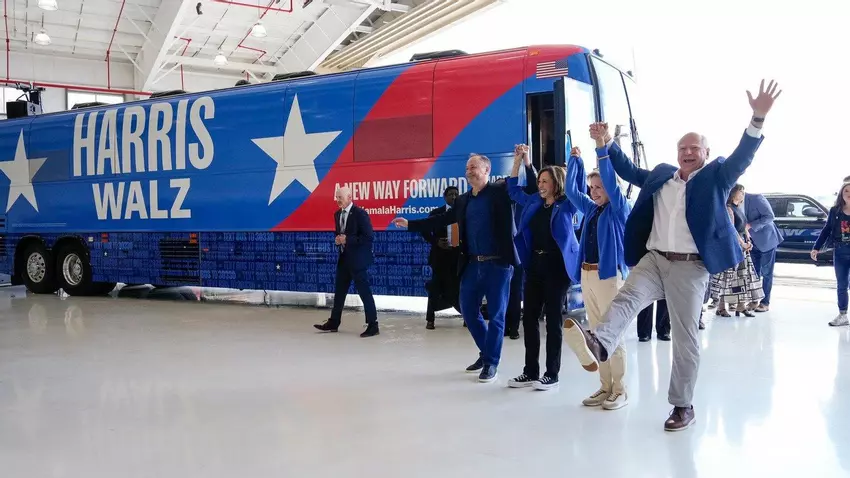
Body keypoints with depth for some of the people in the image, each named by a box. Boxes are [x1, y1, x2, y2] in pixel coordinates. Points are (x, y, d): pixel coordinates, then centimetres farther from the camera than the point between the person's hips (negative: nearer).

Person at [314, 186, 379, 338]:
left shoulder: (360, 213, -13)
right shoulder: (337, 214, 11)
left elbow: (368, 237, -17)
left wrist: (347, 239, -20)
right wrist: (337, 240, -1)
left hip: (357, 259, -8)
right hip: (343, 258, 8)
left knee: (364, 292, -4)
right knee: (339, 291, 13)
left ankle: (373, 325, 3)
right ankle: (334, 322, 23)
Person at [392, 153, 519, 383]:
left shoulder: (501, 192, -2)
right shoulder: (462, 200, 13)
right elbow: (440, 220, 17)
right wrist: (409, 223, 16)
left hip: (497, 264, -6)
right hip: (472, 264, 6)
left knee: (496, 314, 1)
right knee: (468, 310, 11)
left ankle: (491, 363, 13)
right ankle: (486, 353, 30)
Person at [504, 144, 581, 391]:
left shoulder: (567, 205, -5)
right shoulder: (533, 203, 11)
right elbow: (513, 189, 23)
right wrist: (519, 160, 16)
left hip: (556, 266, -6)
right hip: (534, 264, 6)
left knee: (553, 319, 1)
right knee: (529, 317, 7)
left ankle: (552, 374, 10)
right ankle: (530, 371, 18)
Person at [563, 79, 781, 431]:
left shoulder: (716, 176, 5)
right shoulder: (660, 175, 16)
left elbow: (743, 156, -9)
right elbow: (628, 171, 26)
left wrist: (758, 118, -24)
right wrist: (607, 145, 16)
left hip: (690, 267, -3)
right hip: (652, 259, 3)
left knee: (685, 337, 3)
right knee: (626, 299, -27)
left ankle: (682, 405, 13)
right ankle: (598, 345, -53)